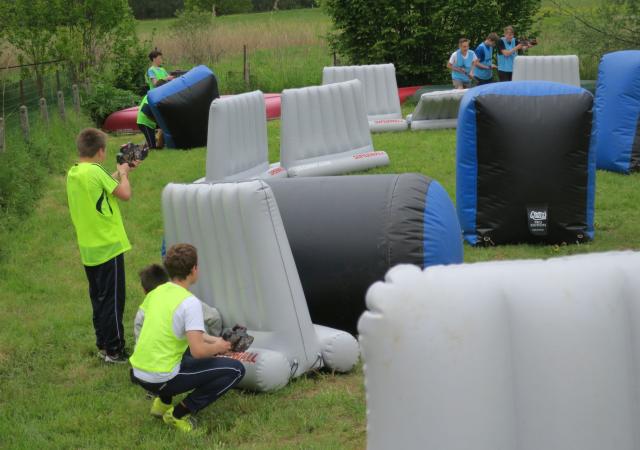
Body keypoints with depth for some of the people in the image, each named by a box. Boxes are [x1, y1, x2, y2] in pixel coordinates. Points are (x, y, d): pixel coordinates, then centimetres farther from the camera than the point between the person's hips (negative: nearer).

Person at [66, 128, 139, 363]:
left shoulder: (73, 173, 6)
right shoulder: (95, 171, -19)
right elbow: (125, 193, -18)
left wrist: (119, 172, 19)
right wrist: (123, 173, -1)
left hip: (88, 248, 9)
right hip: (108, 246, -8)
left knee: (99, 298, 18)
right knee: (113, 300, -2)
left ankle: (103, 345, 25)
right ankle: (114, 350, 2)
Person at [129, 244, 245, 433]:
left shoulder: (156, 292, 8)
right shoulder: (190, 302, -17)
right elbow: (198, 351, -22)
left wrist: (212, 340, 22)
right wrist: (218, 348, -2)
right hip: (162, 379, -8)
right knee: (236, 369, -1)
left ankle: (163, 402, 20)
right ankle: (179, 413, -3)